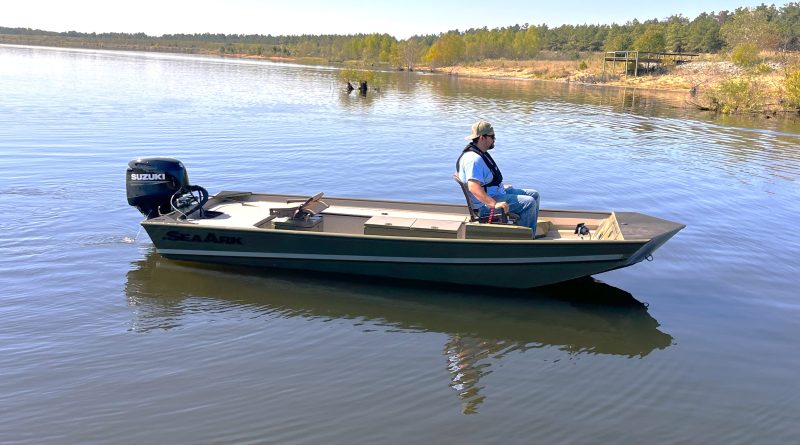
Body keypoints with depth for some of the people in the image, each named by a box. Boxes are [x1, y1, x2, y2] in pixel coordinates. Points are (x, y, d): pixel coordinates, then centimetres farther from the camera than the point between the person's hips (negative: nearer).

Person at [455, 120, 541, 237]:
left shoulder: (481, 153, 11)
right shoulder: (473, 159, -25)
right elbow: (473, 187, -37)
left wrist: (502, 186, 27)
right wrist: (494, 204, -41)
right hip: (485, 203, -12)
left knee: (534, 195, 12)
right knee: (529, 202, -20)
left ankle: (532, 234, 17)